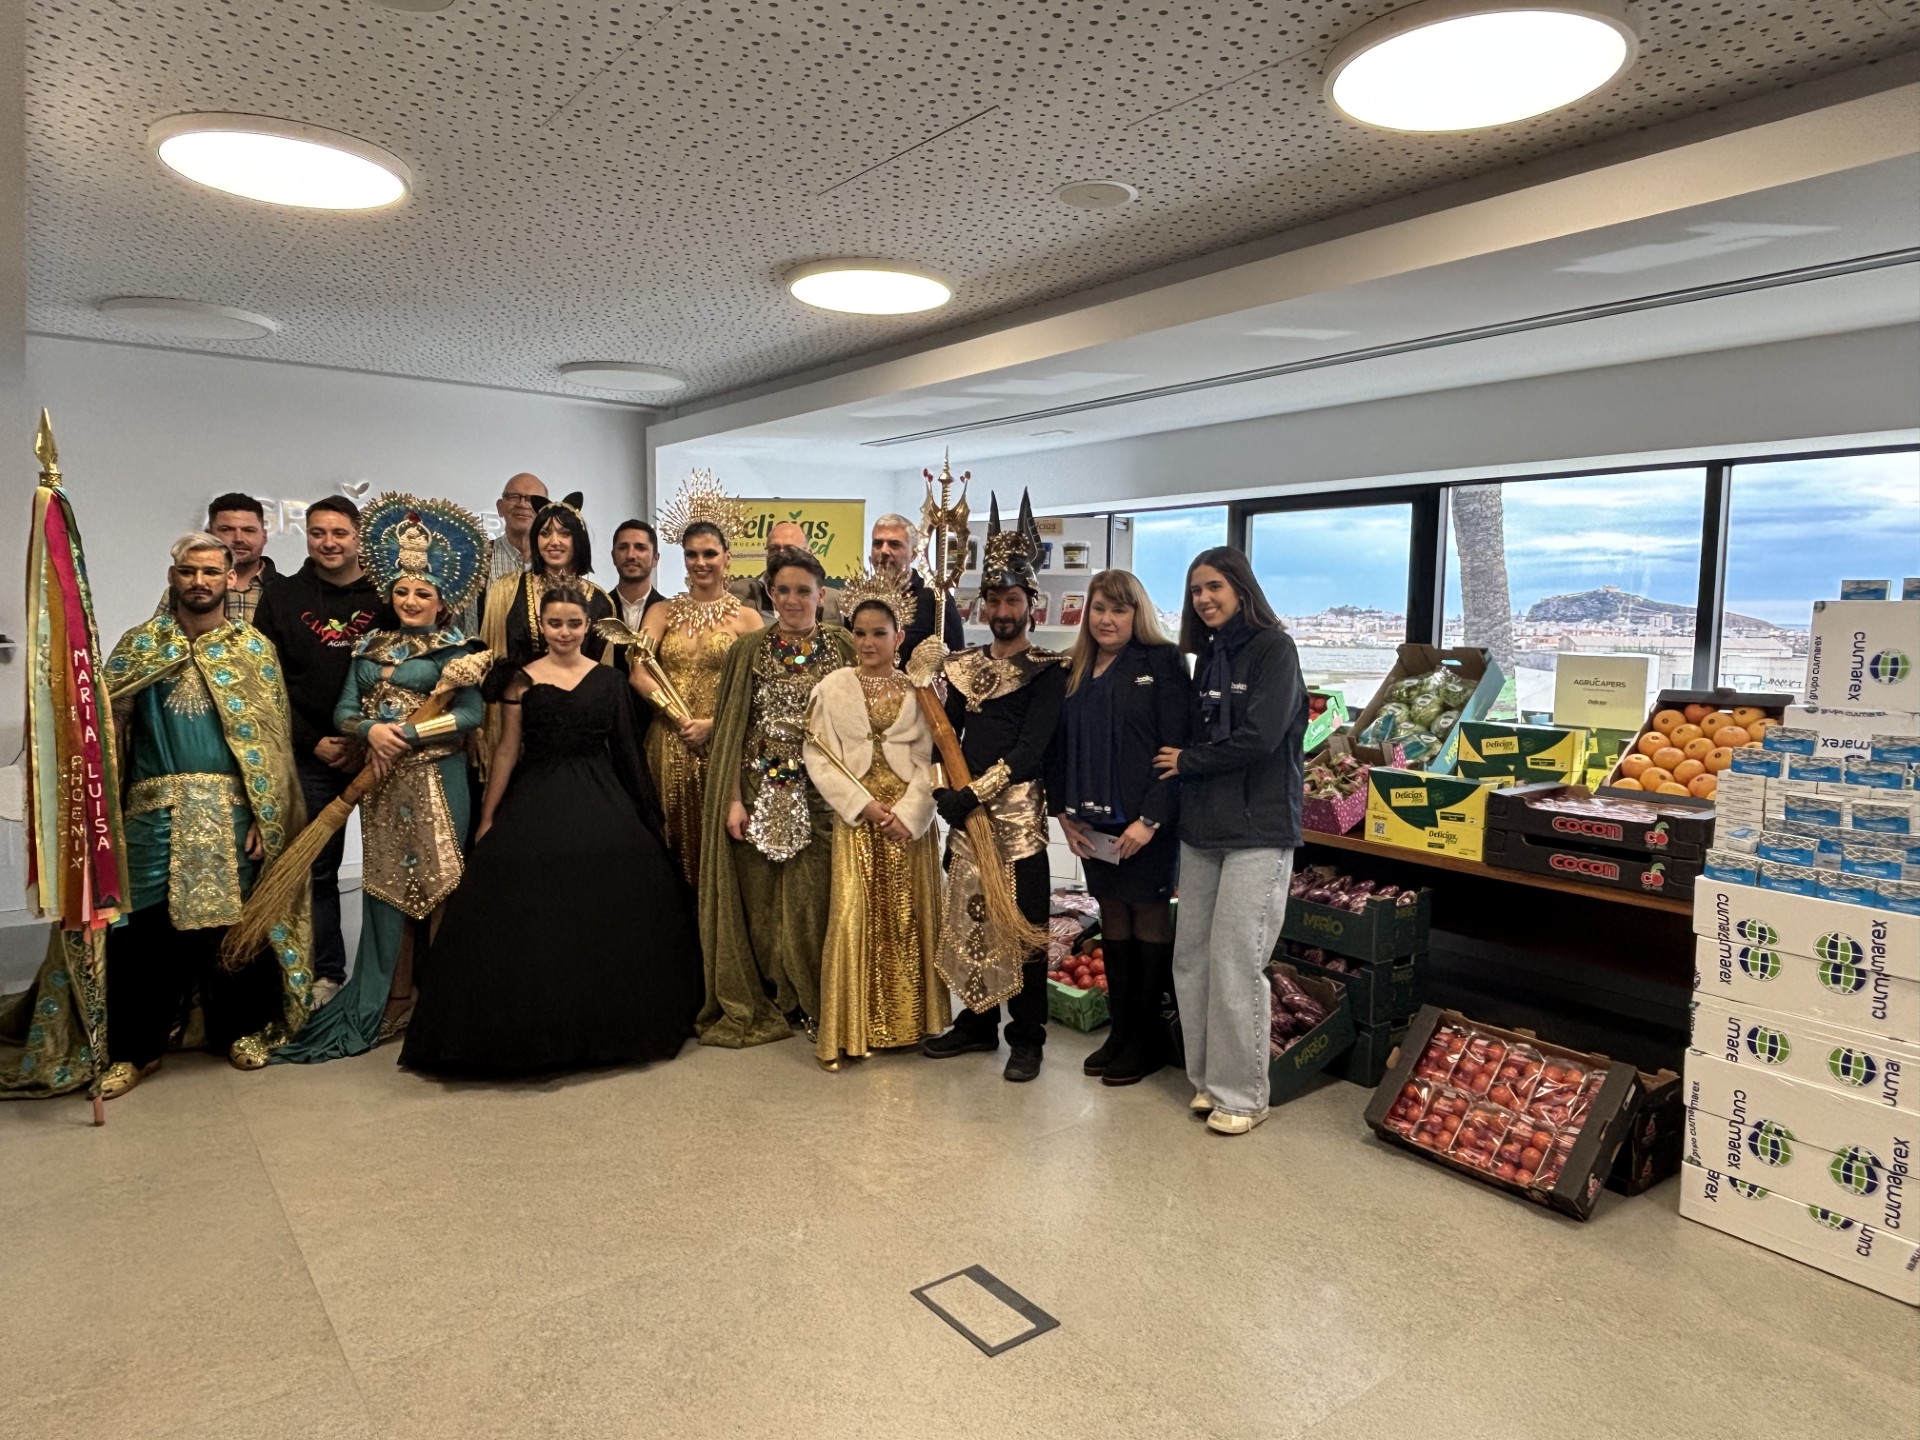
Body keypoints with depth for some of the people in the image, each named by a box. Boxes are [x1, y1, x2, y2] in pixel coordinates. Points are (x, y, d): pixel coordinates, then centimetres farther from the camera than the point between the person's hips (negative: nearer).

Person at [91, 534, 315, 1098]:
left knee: (238, 922, 7)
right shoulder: (138, 645, 8)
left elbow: (274, 738, 2)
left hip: (235, 813, 0)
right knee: (147, 929, 2)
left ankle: (241, 1029, 24)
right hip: (157, 813, 0)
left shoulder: (255, 648, 6)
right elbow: (106, 721, 4)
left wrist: (265, 816, -5)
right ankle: (133, 1047, 16)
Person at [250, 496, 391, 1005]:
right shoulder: (282, 598, 5)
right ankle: (327, 973, 18)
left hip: (379, 751, -1)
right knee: (318, 868, 7)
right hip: (313, 756, 1)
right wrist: (314, 742, -4)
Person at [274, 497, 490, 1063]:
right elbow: (344, 712, 8)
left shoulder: (456, 650, -1)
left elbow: (471, 714, -11)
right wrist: (372, 730, -13)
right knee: (385, 883, 6)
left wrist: (406, 734, -17)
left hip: (437, 780, -4)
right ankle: (388, 1001, 15)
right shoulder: (370, 647, 13)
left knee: (435, 881, 0)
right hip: (382, 781, 4)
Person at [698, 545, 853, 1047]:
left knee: (812, 899, 1)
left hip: (820, 794, 0)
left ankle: (810, 1002, 20)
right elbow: (731, 728, 2)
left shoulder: (842, 647, 3)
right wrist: (732, 799, -5)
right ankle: (760, 1005, 21)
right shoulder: (751, 649, 4)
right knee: (759, 899, 5)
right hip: (762, 790, 0)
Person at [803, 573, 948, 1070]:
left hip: (909, 818, 1)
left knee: (910, 916, 5)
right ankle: (848, 1031, 5)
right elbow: (818, 757, -2)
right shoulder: (832, 688, 3)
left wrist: (909, 813, -12)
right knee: (853, 917, -5)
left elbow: (931, 758, 0)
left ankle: (910, 1020, 19)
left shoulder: (919, 689, 4)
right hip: (856, 817, -1)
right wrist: (863, 805, -11)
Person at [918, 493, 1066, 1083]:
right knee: (968, 915, 11)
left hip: (1017, 809, -5)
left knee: (1022, 920, 1)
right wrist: (943, 792, -3)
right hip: (964, 809, 5)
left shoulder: (1047, 670, -4)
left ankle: (1027, 1037, 13)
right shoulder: (963, 664, 13)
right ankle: (978, 1022, 26)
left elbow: (1031, 748, -12)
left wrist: (975, 794, -16)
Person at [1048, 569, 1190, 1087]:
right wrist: (1064, 811, 4)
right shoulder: (1077, 671, 12)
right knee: (1112, 922, 12)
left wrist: (1151, 819, -18)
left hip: (1146, 822, -6)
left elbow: (1174, 748, -13)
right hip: (1095, 824, 6)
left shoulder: (1161, 662, -6)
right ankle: (1121, 1029, 23)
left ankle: (1148, 1040, 15)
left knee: (1149, 922, 4)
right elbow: (1059, 747, 13)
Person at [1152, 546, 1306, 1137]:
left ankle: (1242, 1095, 11)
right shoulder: (1208, 655, 14)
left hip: (1257, 831, -7)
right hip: (1202, 827, 7)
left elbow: (1261, 737, -17)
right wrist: (1184, 761, -2)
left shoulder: (1273, 648, -7)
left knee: (1235, 962, -4)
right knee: (1191, 958, 8)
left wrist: (1187, 762, -7)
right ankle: (1208, 1079, 22)